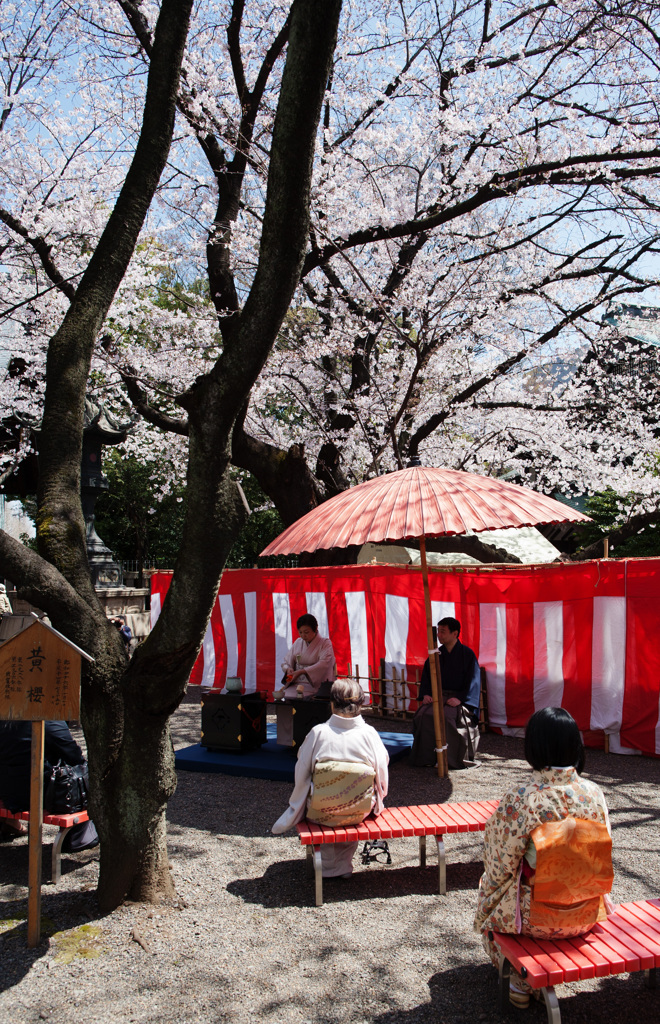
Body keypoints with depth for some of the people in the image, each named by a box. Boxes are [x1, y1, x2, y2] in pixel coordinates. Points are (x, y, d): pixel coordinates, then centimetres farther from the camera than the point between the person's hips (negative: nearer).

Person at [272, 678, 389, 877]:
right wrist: (376, 801, 20)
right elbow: (382, 773, -1)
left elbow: (301, 774, -4)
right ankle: (343, 865, 35)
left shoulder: (318, 733, -13)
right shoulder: (369, 734, -11)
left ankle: (328, 866, 35)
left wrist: (296, 807, 14)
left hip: (322, 813, -1)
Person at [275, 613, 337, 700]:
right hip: (296, 684, 5)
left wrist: (302, 671, -25)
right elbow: (285, 663, 17)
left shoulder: (325, 643, -1)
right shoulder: (297, 643, 14)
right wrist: (288, 669, -9)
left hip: (315, 685, -5)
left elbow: (323, 664, -17)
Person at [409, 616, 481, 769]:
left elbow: (473, 681, -7)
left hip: (459, 698, -5)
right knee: (423, 715, -25)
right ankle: (427, 757, -15)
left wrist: (460, 698, -20)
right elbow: (426, 676, 15)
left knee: (446, 716, -34)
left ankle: (452, 758, -18)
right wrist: (426, 694, -4)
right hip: (437, 695, 5)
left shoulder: (467, 654, -3)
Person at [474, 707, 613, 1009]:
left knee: (490, 887, 28)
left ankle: (521, 977, 32)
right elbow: (602, 854, 1)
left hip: (537, 918, -3)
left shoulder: (519, 799, -25)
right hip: (587, 915, 4)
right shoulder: (594, 793, -13)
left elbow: (501, 866, -15)